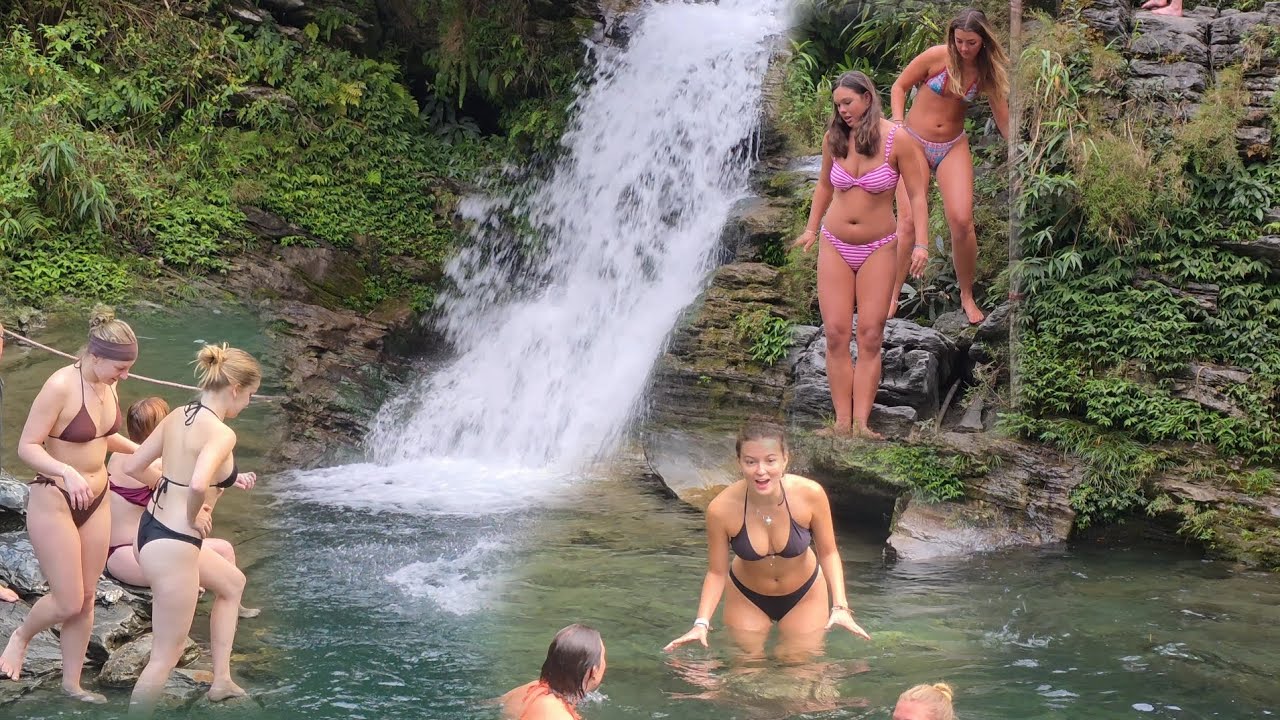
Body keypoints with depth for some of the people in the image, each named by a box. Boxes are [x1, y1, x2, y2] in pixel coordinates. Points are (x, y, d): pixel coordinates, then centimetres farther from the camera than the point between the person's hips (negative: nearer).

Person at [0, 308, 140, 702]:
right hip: (54, 503, -7)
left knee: (86, 598, 12)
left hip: (95, 502, 7)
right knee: (68, 602, -4)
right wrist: (67, 472, -37)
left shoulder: (107, 385, 0)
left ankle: (72, 683, 27)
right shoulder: (61, 386, -23)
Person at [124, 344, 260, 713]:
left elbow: (132, 467, 10)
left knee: (233, 582, 32)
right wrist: (194, 517, -17)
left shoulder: (176, 416, 5)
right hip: (173, 545, -10)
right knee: (166, 655, 3)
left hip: (152, 528, 10)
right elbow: (197, 485, -37)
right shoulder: (221, 433, -20)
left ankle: (221, 681, 37)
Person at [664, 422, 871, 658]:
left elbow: (828, 553, -14)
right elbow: (717, 572, -17)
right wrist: (702, 623, -29)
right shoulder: (722, 509, -31)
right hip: (746, 598, 0)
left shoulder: (810, 494, -30)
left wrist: (840, 606, -25)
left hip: (804, 595, 0)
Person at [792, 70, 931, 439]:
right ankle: (842, 422, -3)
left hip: (877, 249, -3)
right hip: (835, 246, 3)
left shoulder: (897, 140, -10)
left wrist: (921, 243, -13)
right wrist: (811, 229, 16)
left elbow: (917, 195, -5)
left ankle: (861, 423, -6)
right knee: (836, 334, -4)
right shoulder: (834, 139, 1)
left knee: (870, 337, -5)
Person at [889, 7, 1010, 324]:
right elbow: (899, 87, -3)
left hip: (952, 147, 2)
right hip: (914, 142, -2)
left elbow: (1003, 117, 2)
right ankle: (892, 295, 3)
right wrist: (898, 126, -12)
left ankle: (967, 295, 6)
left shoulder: (986, 71, -4)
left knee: (961, 220, -12)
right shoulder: (937, 56, -14)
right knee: (909, 221, -10)